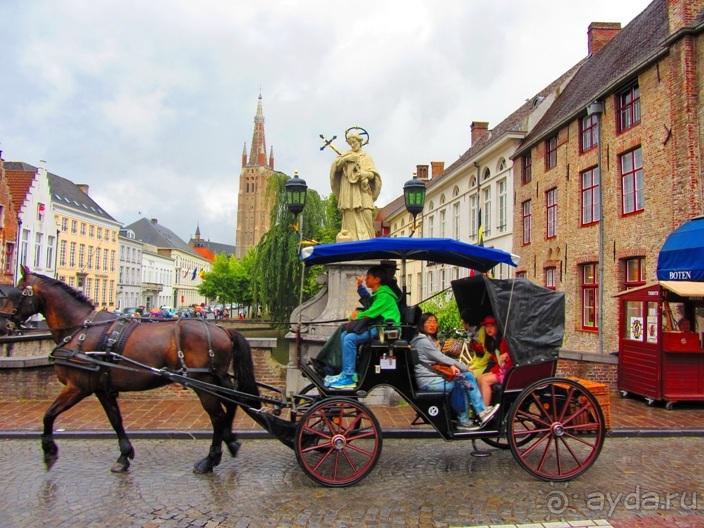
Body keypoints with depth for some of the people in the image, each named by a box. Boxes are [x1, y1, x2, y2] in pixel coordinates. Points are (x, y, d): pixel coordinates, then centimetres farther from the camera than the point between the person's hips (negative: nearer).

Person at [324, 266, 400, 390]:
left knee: (350, 338, -22)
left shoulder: (384, 295, -12)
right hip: (377, 326, 10)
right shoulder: (377, 294, 21)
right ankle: (347, 372, 4)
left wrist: (357, 315, 0)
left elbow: (369, 314, -16)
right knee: (344, 335, 5)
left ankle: (349, 377, -20)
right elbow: (370, 312, 25)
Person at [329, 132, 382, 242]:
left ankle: (367, 239, -16)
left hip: (363, 190, 0)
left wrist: (366, 174, -14)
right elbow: (335, 166, 7)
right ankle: (351, 239, -18)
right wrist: (345, 159, -8)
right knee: (350, 215, -13)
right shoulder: (346, 154, 21)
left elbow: (373, 173, 8)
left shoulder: (367, 157, 20)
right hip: (349, 191, 0)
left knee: (366, 214, -14)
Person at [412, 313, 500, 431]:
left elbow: (440, 358, 15)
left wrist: (452, 366, -7)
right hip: (428, 381, -9)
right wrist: (465, 368, -8)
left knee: (468, 376, -3)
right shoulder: (422, 341, -14)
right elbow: (441, 358, -16)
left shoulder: (431, 339, 19)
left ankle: (481, 411, -7)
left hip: (434, 376, 9)